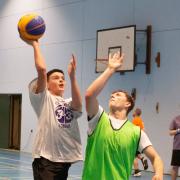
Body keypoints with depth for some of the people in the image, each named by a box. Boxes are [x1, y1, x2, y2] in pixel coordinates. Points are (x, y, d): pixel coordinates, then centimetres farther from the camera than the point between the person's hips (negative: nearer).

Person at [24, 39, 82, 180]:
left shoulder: (69, 103, 17)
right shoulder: (43, 98, 2)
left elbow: (78, 105, -9)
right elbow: (41, 69, -12)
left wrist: (72, 76, -18)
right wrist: (35, 45, -1)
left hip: (64, 159, 6)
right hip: (46, 159, -6)